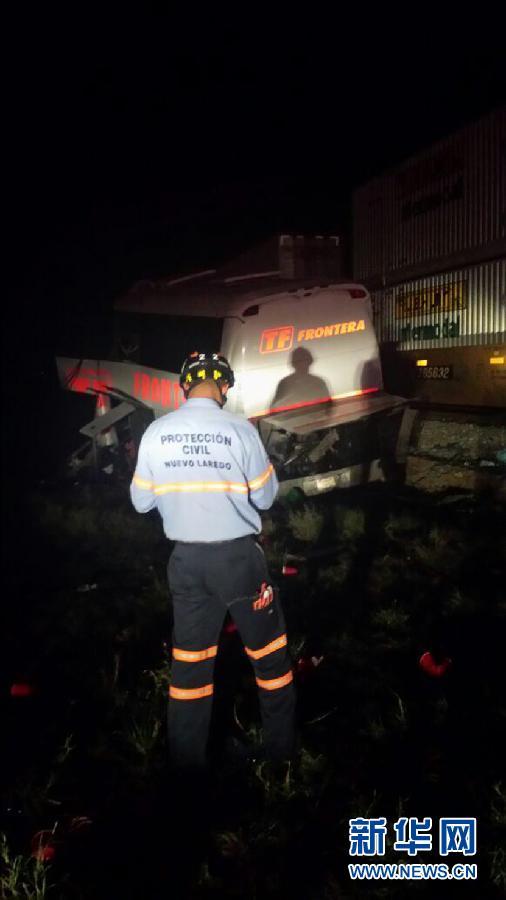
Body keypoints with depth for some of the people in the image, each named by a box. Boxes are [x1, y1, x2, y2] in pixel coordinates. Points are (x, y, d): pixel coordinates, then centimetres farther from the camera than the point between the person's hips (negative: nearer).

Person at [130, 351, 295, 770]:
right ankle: (282, 746, 29)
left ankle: (187, 757, 27)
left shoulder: (156, 432, -6)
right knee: (268, 647, 16)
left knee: (190, 655, 16)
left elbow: (141, 501, 3)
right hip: (238, 555, -3)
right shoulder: (239, 429, -15)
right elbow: (265, 497, -6)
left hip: (186, 558, 3)